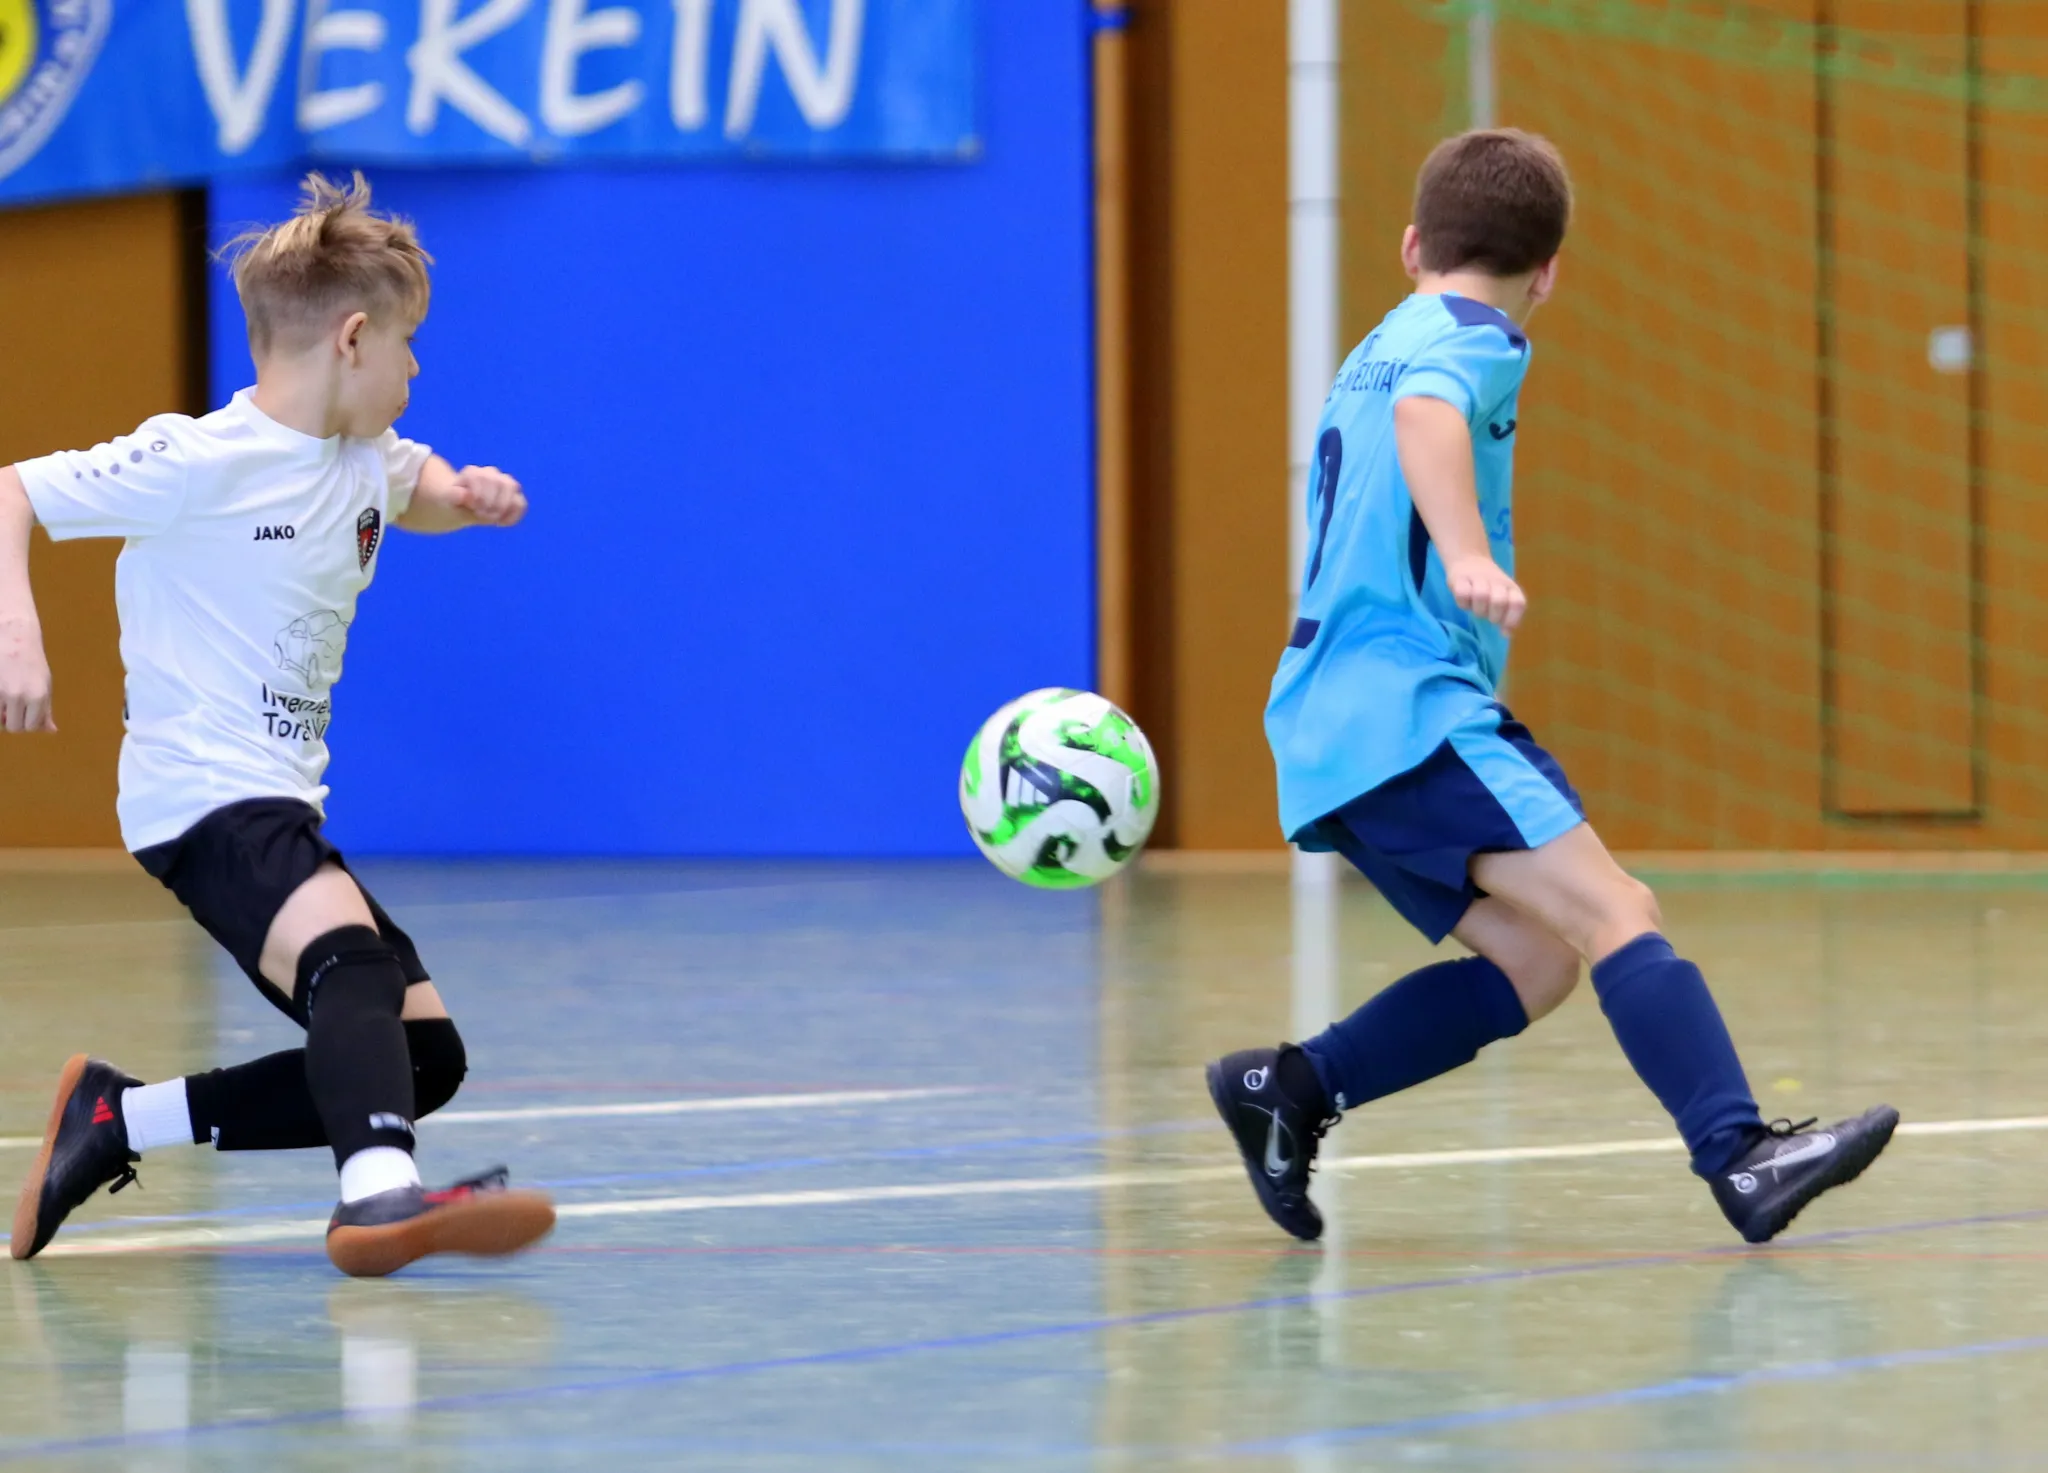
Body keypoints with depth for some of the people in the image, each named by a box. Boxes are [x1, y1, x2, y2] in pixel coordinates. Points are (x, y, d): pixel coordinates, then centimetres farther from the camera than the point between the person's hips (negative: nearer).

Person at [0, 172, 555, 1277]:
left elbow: (415, 494, 36)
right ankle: (380, 1197, -58)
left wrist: (464, 495, 12)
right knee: (352, 955, -35)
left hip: (283, 805, 9)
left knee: (424, 1056, 7)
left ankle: (119, 1117, 11)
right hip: (201, 798, -9)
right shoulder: (200, 462, -12)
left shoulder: (364, 461, 12)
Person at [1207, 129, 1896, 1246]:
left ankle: (1289, 1087, 3)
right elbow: (1427, 416, -27)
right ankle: (1741, 1156, -32)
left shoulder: (1375, 352, 26)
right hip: (1410, 708, -9)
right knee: (1614, 916, -19)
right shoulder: (1472, 342, -3)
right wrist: (1468, 554, -41)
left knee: (1531, 963, 5)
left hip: (1333, 724, 9)